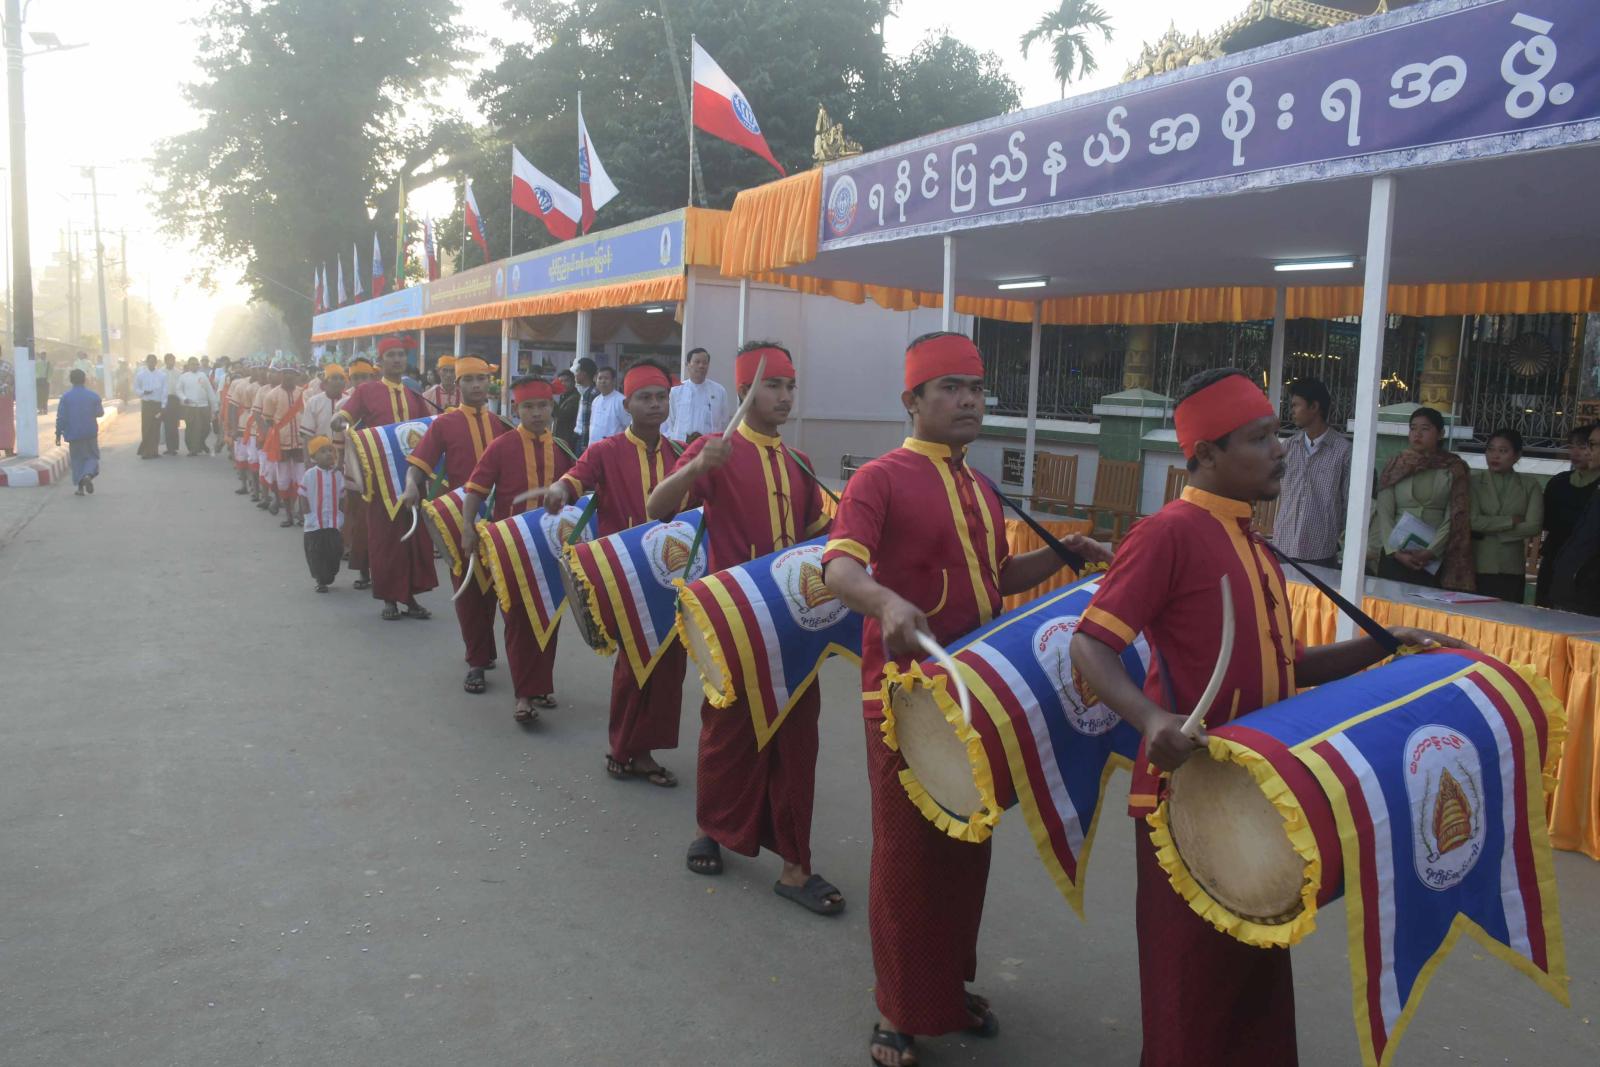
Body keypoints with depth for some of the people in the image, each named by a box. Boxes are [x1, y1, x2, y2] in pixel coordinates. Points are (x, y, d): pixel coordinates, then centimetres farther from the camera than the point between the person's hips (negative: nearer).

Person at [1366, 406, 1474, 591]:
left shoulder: (1455, 469, 6)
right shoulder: (1396, 466, 8)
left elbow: (1454, 518, 0)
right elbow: (1384, 514, 2)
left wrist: (1430, 552, -12)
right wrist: (1396, 552, -10)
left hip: (1434, 560, -1)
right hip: (1395, 556, 1)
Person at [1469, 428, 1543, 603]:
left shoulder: (1530, 485, 7)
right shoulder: (1474, 481, 3)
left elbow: (1534, 526, -4)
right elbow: (1473, 521, -9)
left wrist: (1489, 531, -5)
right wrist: (1511, 521, -6)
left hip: (1512, 571, 1)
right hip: (1476, 568, -1)